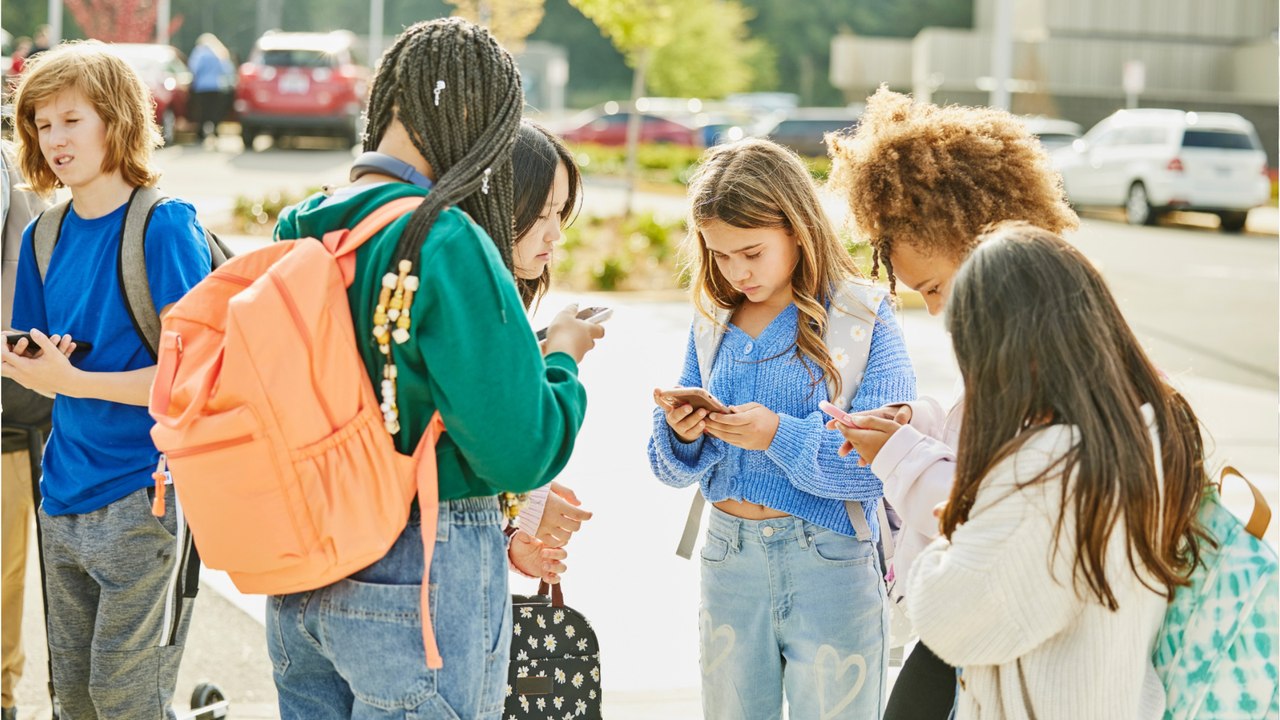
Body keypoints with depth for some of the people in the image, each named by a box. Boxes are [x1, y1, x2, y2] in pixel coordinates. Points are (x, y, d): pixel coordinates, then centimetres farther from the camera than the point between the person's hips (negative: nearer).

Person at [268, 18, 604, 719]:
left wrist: (490, 536, 17)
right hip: (420, 583, -7)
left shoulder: (301, 232, 5)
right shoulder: (447, 244, -18)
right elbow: (518, 450, -18)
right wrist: (562, 356, 1)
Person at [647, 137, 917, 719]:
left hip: (828, 564, -4)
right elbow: (674, 470, 9)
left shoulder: (862, 318, -8)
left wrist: (780, 435, -28)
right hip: (728, 558, 5)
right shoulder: (713, 326, 7)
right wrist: (681, 435, -13)